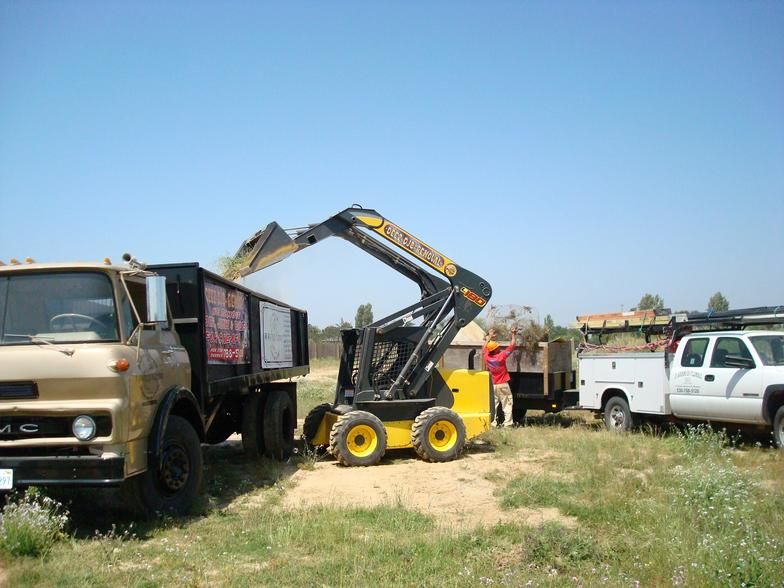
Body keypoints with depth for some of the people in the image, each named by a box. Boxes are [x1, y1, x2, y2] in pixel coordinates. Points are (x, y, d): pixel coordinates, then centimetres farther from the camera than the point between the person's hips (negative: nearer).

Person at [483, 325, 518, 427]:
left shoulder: (487, 356, -5)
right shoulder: (501, 356, -16)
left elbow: (486, 347, 16)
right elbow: (512, 346, -11)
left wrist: (490, 337, 26)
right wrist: (514, 334, -3)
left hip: (492, 385, 4)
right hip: (503, 385, -4)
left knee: (493, 404, 9)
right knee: (506, 403, 1)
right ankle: (508, 422, -2)